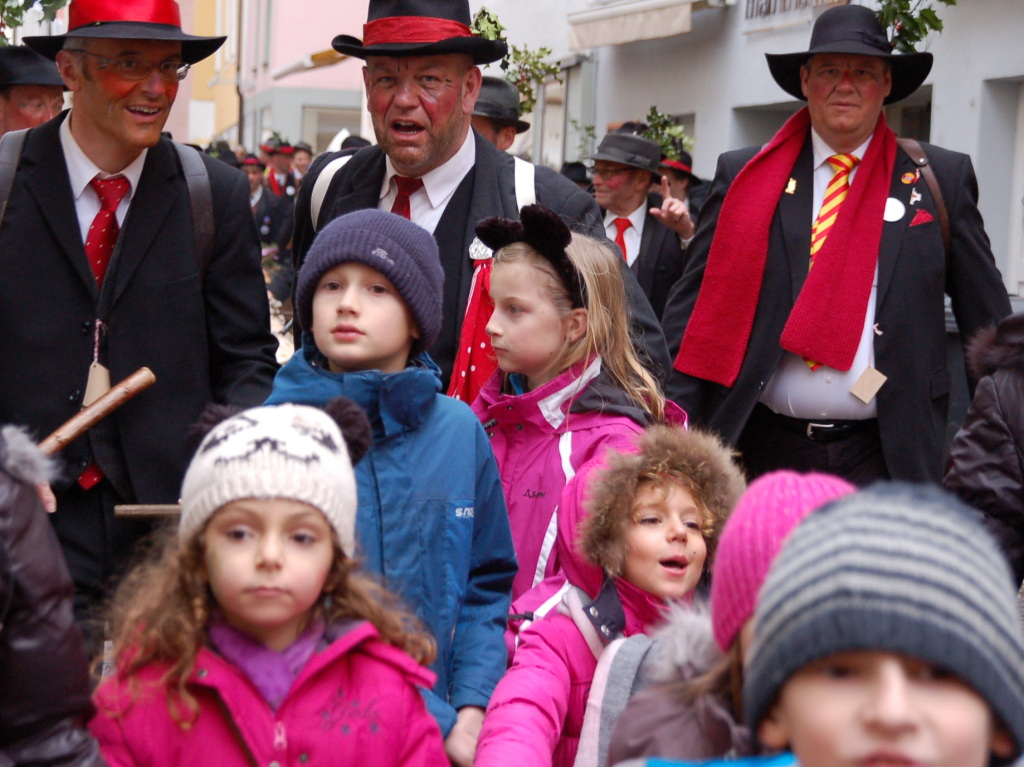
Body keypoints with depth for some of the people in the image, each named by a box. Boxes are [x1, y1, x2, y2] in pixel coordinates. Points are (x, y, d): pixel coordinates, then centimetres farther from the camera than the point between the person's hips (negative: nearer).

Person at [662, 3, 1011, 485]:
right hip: (765, 449, 1)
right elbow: (694, 310, 4)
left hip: (885, 460, -1)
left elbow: (988, 320, 8)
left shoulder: (942, 178, 5)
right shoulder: (743, 175, 5)